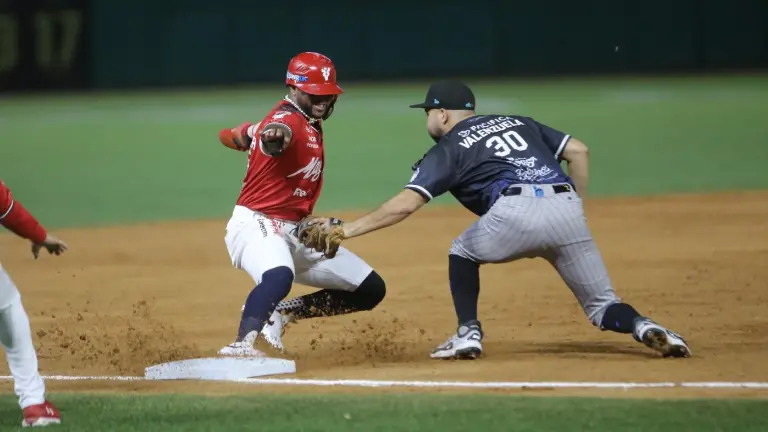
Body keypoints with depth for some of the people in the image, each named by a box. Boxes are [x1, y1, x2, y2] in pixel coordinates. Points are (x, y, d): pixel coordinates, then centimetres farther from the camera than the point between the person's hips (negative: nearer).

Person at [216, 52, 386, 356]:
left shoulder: (310, 120, 10)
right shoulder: (288, 120, -18)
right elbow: (278, 132, -50)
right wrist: (274, 137, -67)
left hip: (296, 233, 10)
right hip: (256, 226, -10)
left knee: (371, 290, 10)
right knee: (279, 275, -43)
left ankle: (279, 313, 11)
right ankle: (242, 343, -52)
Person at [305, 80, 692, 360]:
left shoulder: (449, 148, 17)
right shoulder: (518, 122, 32)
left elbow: (405, 204, 6)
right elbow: (577, 150, 21)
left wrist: (345, 230, 8)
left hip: (515, 212, -4)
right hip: (567, 208, 4)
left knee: (463, 252, 27)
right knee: (602, 305, 13)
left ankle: (469, 334, 14)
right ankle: (644, 328, -17)